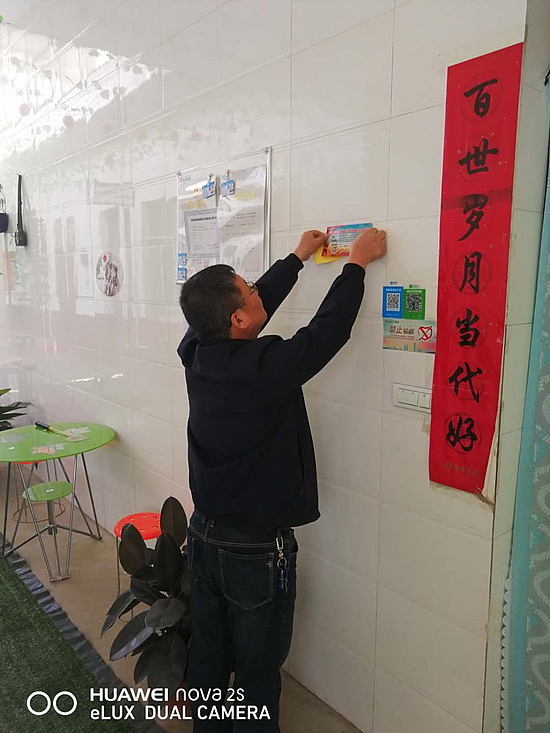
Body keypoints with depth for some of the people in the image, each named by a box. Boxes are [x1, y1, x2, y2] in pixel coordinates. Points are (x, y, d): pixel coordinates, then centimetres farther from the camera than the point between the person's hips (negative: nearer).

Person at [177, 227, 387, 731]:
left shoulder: (196, 352, -9)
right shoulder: (265, 367, -28)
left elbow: (261, 302, 5)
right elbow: (329, 328, -14)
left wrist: (299, 257, 18)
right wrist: (357, 262, 0)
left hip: (204, 534, 7)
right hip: (257, 551, -7)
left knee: (208, 652, 24)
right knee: (258, 670, 16)